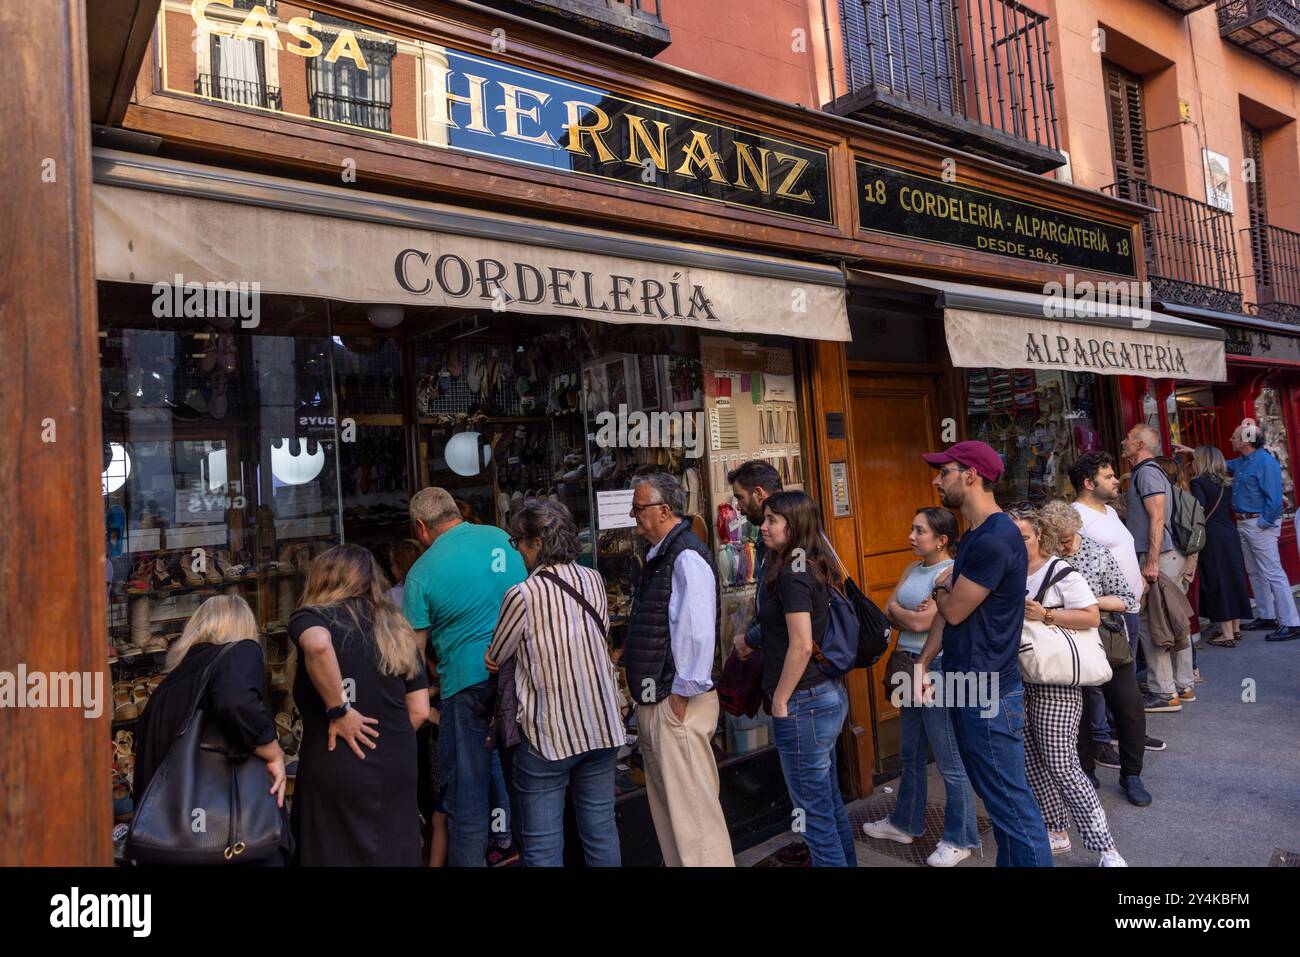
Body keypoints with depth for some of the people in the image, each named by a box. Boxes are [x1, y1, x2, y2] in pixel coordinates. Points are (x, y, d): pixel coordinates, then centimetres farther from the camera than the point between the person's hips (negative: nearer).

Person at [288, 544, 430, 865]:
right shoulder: (397, 629, 11)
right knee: (393, 857, 15)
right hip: (397, 770, 4)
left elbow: (318, 644, -28)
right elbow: (419, 710, 6)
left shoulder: (311, 617, -1)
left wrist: (337, 710, -18)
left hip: (334, 772, -4)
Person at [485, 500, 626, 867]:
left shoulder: (523, 595, -15)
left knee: (543, 846, 6)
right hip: (601, 726, 5)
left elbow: (494, 661, -3)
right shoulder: (594, 580, 1)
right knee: (601, 830, 15)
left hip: (548, 732, -5)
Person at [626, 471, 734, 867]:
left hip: (677, 704, -10)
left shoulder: (686, 557, -18)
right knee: (666, 807, 20)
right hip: (654, 701, 10)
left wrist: (682, 695, -21)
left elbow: (698, 634, -25)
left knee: (692, 811, 0)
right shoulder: (657, 554, 12)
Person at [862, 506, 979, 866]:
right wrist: (912, 614, -13)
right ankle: (905, 823, 35)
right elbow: (888, 614, 6)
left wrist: (897, 610, -4)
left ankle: (959, 839, 19)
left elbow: (921, 623, -22)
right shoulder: (913, 569, 10)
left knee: (952, 761, 4)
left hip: (939, 669, -9)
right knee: (911, 754, 20)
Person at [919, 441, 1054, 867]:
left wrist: (940, 588, 4)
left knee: (1013, 806, 0)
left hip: (988, 694, -10)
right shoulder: (973, 536, 13)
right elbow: (948, 610, 15)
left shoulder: (995, 540, -20)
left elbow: (954, 609, -17)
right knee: (1000, 799, 20)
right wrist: (923, 661, 8)